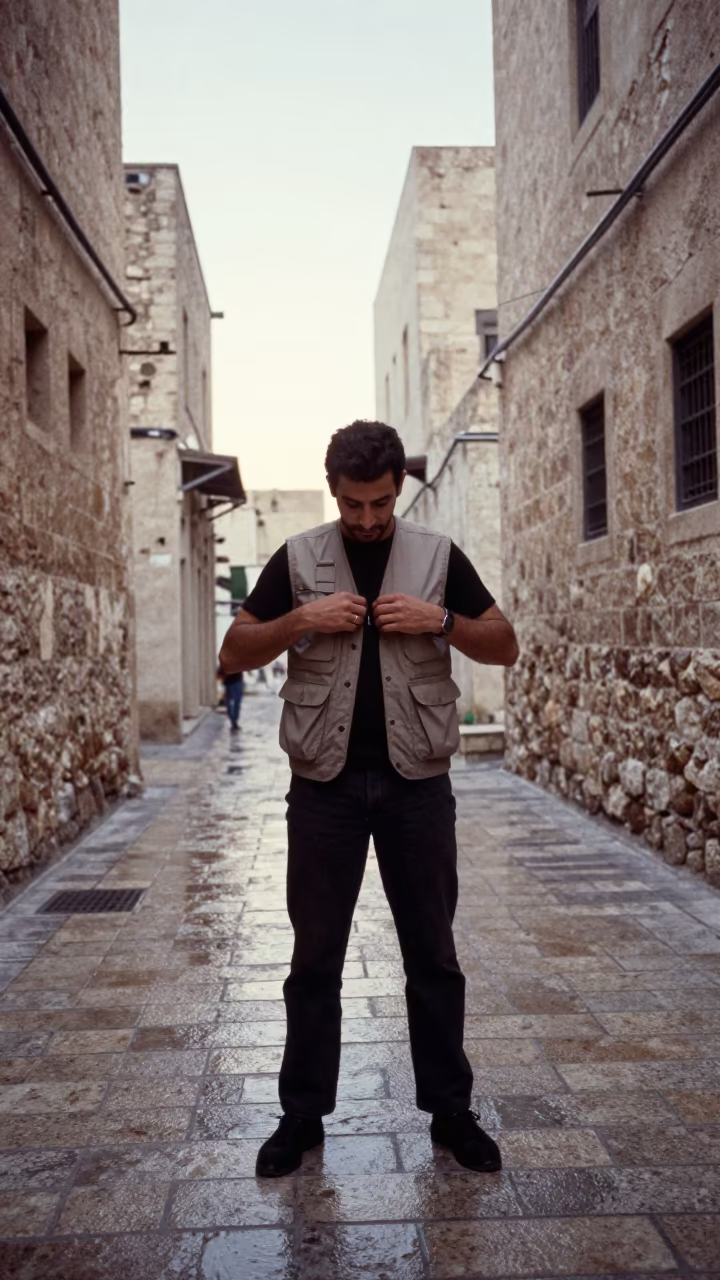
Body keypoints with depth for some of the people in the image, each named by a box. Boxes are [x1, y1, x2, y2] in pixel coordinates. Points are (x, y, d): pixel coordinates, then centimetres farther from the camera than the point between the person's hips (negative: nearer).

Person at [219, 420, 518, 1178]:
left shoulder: (439, 556, 4)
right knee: (315, 958, 9)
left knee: (432, 953, 10)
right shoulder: (297, 559, 3)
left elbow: (505, 647, 5)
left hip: (417, 782, 1)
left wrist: (440, 621, -13)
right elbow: (233, 655, 2)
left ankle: (450, 1111, 26)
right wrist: (302, 620, -15)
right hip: (325, 784, 0)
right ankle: (303, 1115, 24)